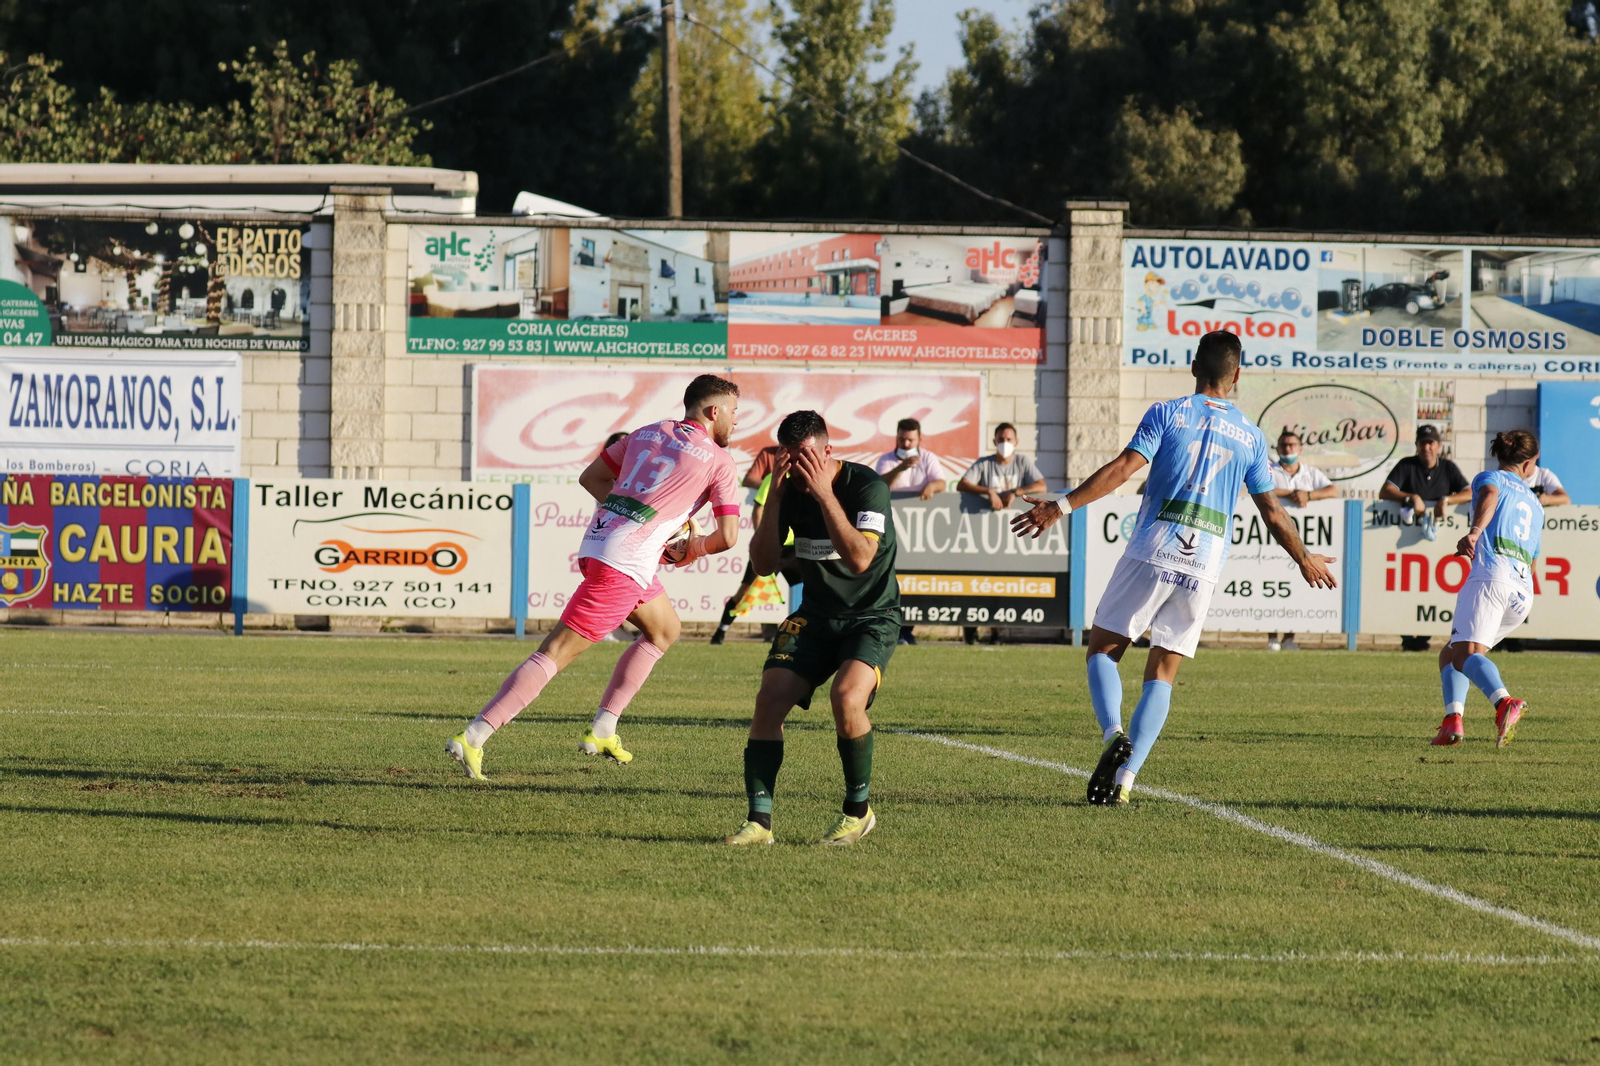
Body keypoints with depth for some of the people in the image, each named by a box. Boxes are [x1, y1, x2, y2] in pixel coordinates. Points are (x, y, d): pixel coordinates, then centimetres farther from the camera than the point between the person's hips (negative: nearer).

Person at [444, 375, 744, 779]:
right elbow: (728, 537, -3)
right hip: (624, 563, -8)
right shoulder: (718, 461, -2)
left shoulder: (647, 433, 17)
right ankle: (472, 738, -18)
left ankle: (602, 730, 23)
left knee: (665, 630, 27)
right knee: (557, 653, -10)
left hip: (600, 538, 8)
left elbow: (590, 477, 21)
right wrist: (695, 549, 18)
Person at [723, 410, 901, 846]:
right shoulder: (790, 491, -2)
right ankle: (759, 819, -10)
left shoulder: (867, 486, -17)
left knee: (846, 696, -30)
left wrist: (825, 494, -31)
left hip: (873, 618, -5)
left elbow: (859, 559, -29)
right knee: (770, 696, -17)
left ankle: (859, 809, -8)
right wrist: (774, 496, -18)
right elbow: (764, 564, -8)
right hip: (815, 615, 5)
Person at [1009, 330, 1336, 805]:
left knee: (1103, 649, 8)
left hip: (1152, 552, -3)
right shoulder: (1250, 436, 10)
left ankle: (1115, 734, -19)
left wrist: (1062, 506, -11)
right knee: (1162, 673, 7)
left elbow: (1123, 468, -10)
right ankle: (1126, 776, -5)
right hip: (1204, 567, 3)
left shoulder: (1167, 414, 2)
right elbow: (1273, 514, 14)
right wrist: (1305, 560, 30)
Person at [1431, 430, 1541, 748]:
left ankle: (1505, 704, -50)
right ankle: (1453, 720, -5)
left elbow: (1490, 494, -10)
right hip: (1523, 595, 6)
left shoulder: (1490, 478, 16)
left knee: (1466, 654, -23)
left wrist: (1475, 531, -27)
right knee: (1449, 654, 17)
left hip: (1491, 576, -6)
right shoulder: (1535, 505, 32)